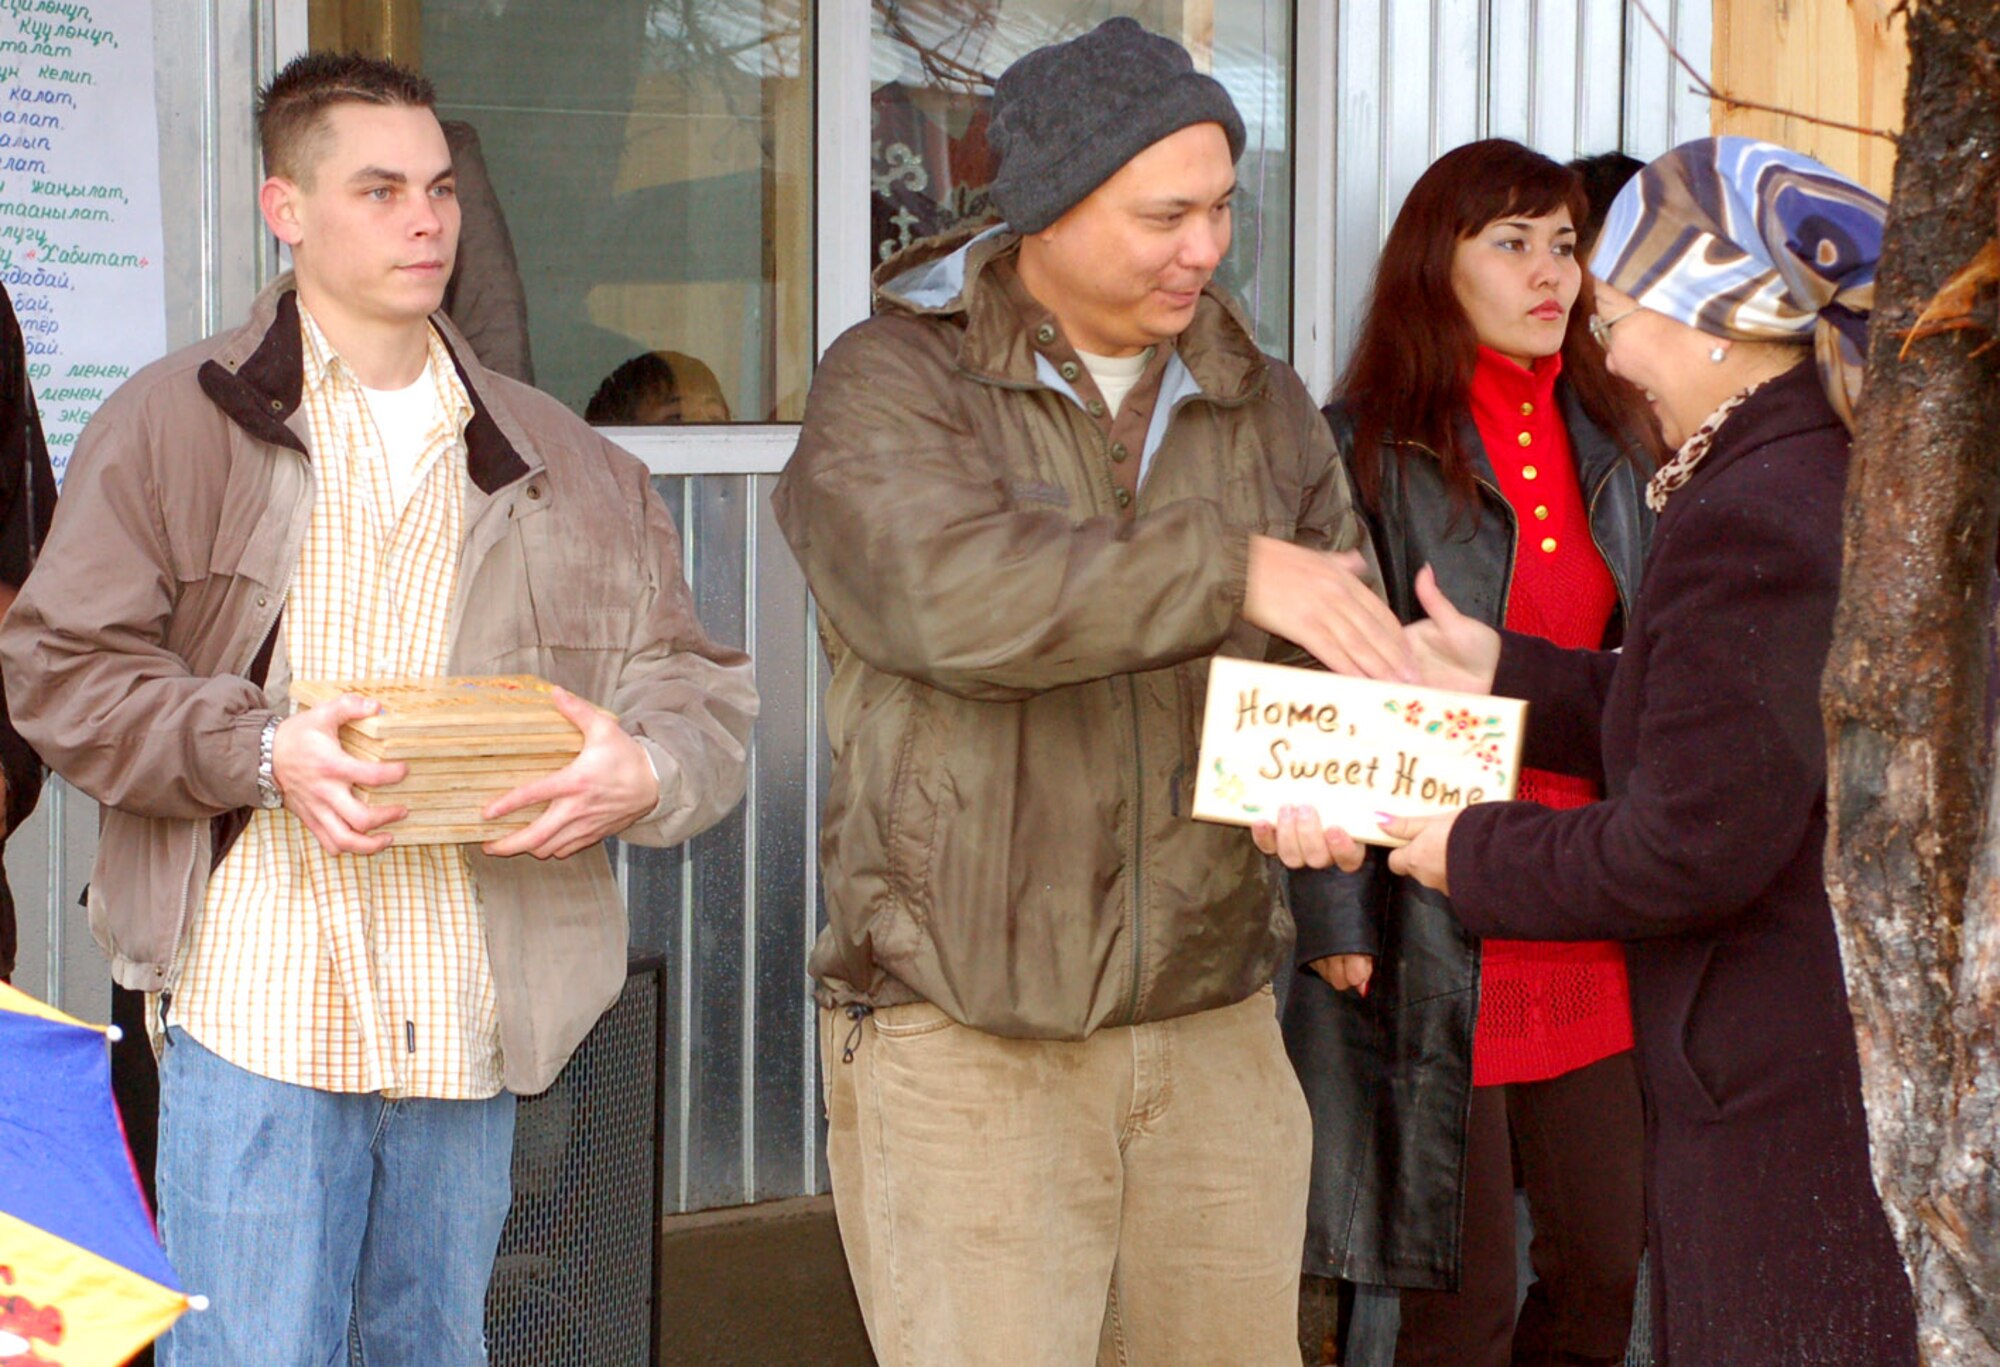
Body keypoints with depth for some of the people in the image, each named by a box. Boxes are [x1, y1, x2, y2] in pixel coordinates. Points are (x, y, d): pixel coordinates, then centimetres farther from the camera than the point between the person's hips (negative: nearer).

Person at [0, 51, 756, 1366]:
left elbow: (701, 690, 12)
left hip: (470, 1024, 4)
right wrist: (262, 751, -15)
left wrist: (645, 771, -11)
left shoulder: (561, 461, 13)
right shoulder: (177, 422, 3)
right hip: (257, 1001, -4)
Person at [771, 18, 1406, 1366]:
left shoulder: (1261, 404, 12)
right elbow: (946, 589, -24)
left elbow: (1355, 645, 12)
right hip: (959, 1039, -5)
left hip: (1212, 1028, 5)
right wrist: (1231, 569, -27)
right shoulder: (893, 382, -5)